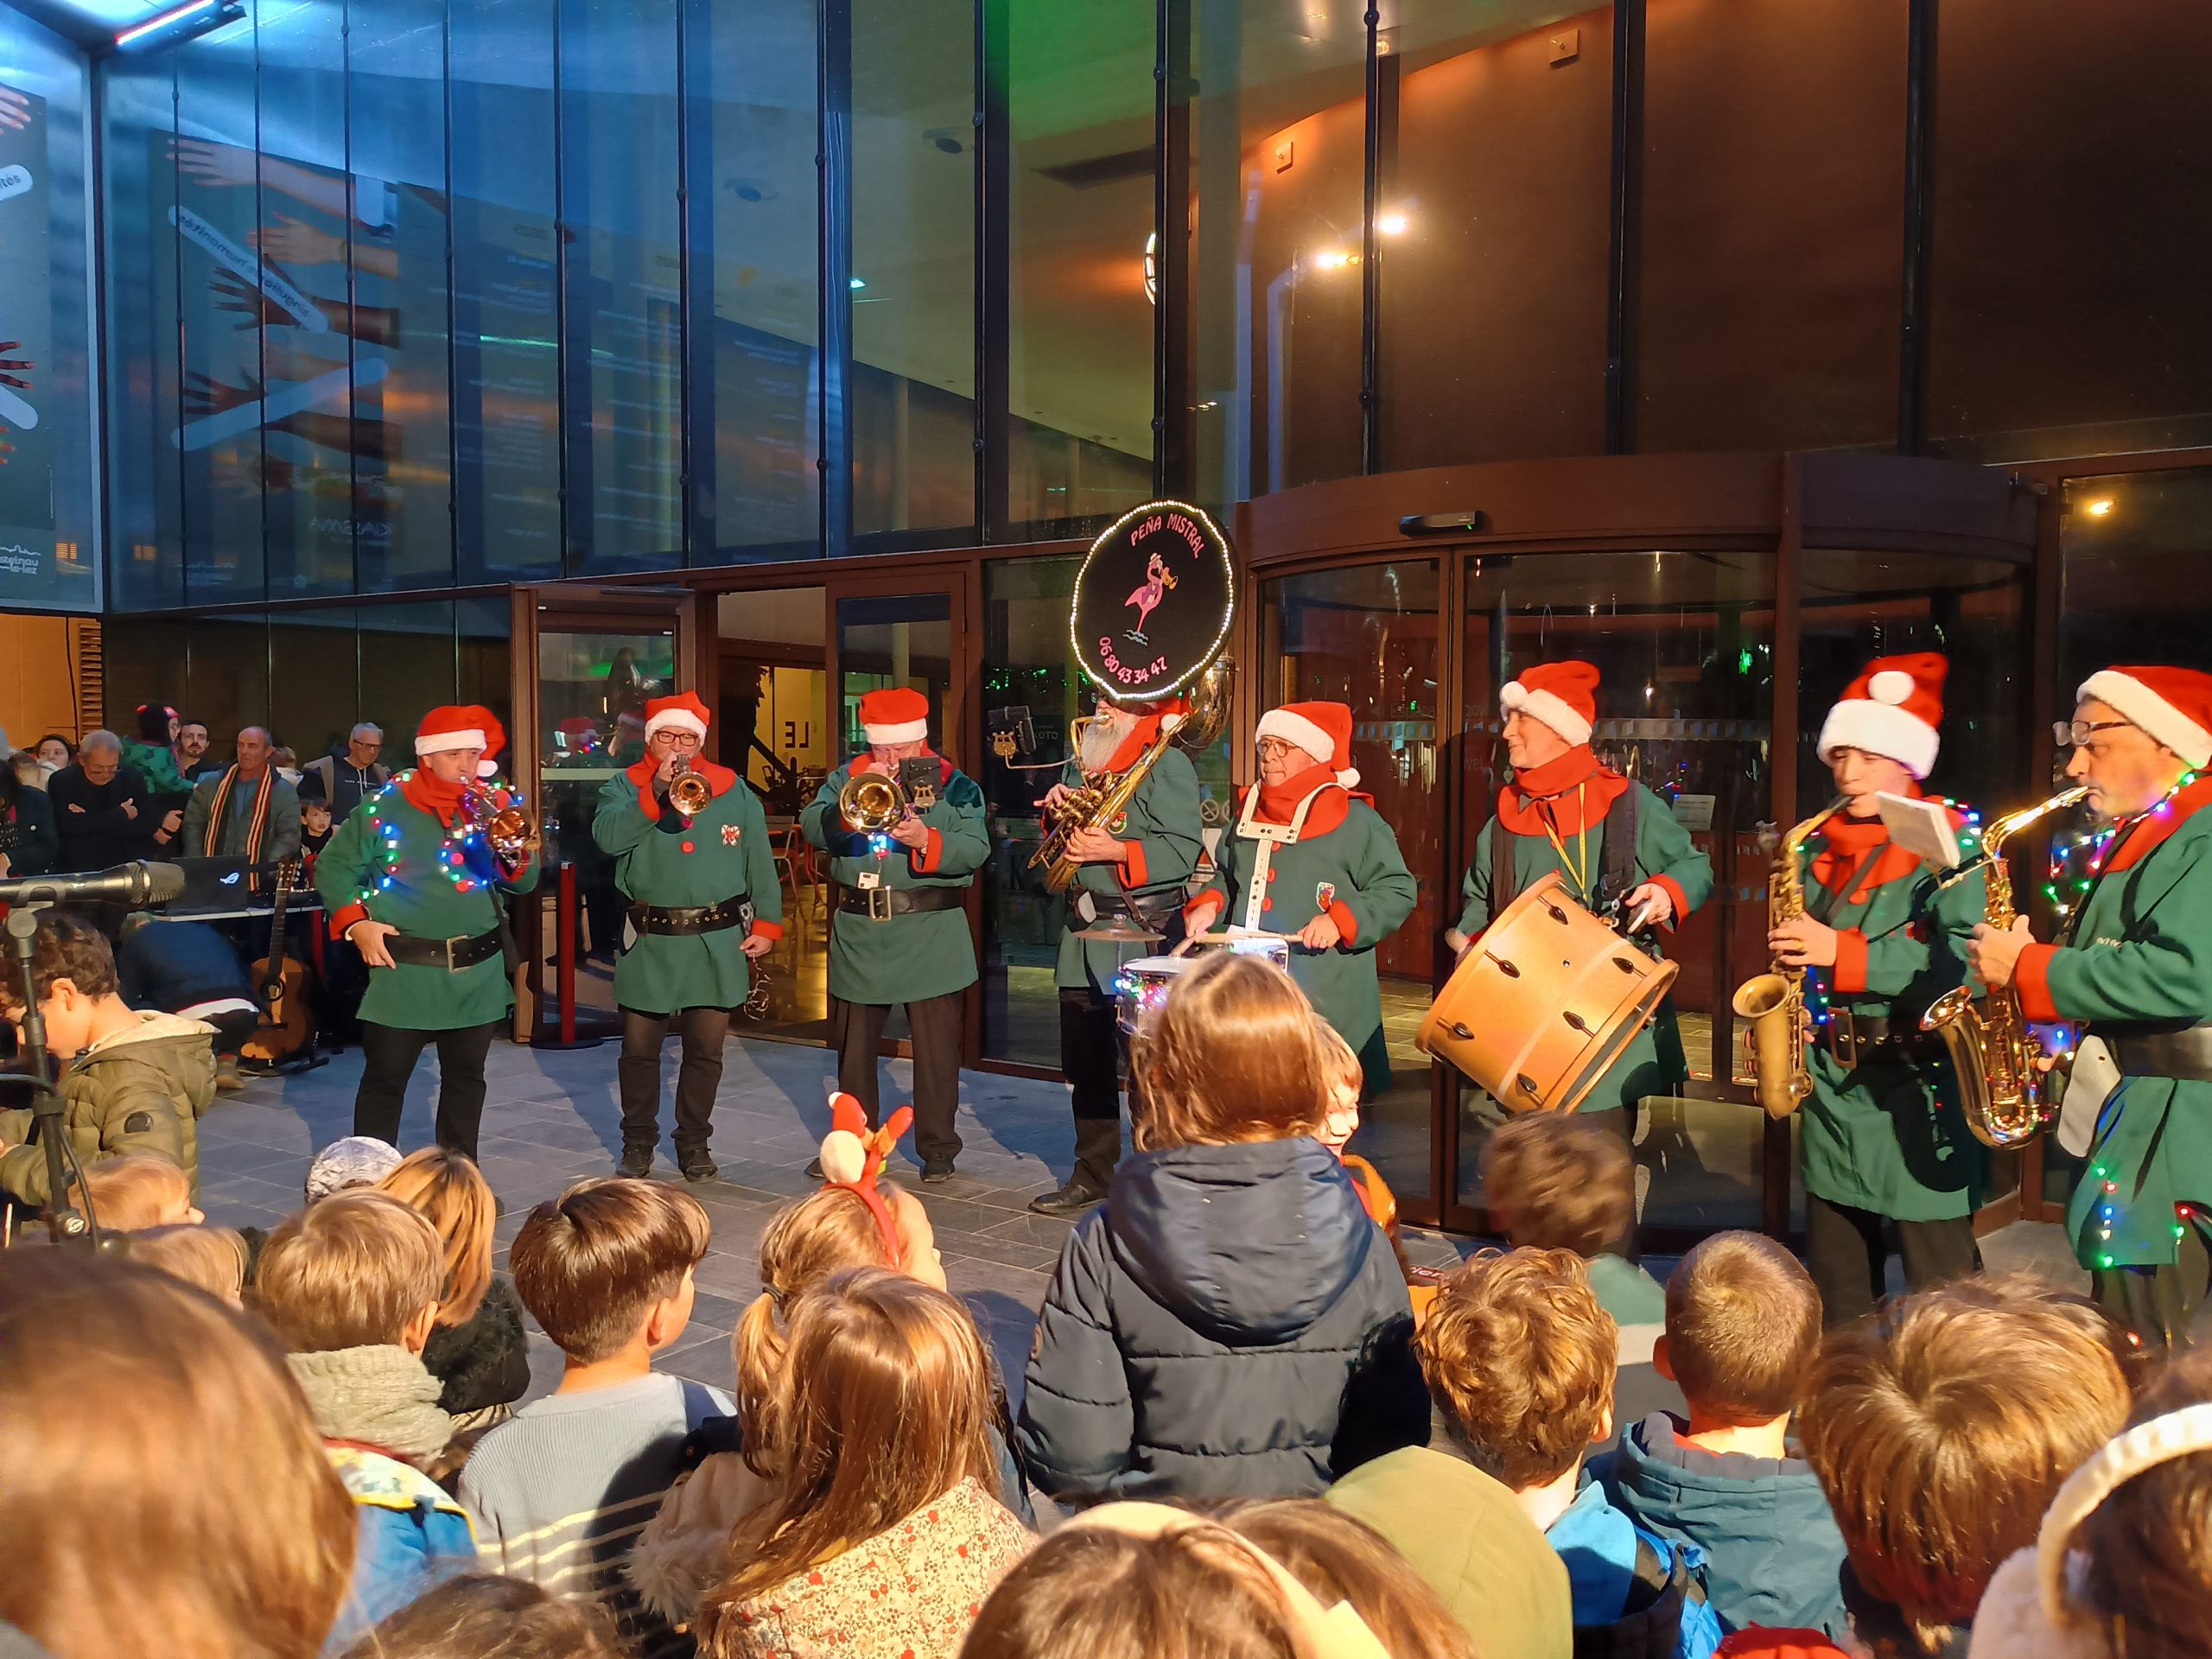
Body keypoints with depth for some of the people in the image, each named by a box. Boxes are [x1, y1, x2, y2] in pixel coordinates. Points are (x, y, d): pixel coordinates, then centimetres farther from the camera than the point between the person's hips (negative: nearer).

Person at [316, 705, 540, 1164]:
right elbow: (332, 868, 4)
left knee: (466, 1076, 12)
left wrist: (520, 849, -18)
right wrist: (356, 923, -7)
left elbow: (524, 883, 2)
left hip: (478, 971, 3)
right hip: (405, 971, -3)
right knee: (385, 1077, 3)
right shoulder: (387, 806, -3)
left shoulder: (494, 806, 5)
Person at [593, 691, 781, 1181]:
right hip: (649, 943, -1)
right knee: (639, 1048, 7)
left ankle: (694, 1142, 23)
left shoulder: (732, 790, 6)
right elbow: (608, 837, -17)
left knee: (705, 1050, 7)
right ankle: (638, 1141, 25)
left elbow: (760, 862, 7)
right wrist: (656, 792, -23)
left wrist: (766, 923, 2)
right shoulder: (626, 786, 3)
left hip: (717, 944, 1)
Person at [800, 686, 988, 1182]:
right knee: (854, 1047, 14)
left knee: (935, 1048, 2)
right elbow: (812, 827, -6)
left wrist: (926, 840, -28)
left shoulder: (954, 785, -1)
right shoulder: (847, 777, 8)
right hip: (858, 932, 3)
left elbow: (975, 850, -13)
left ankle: (938, 1149, 14)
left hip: (931, 935, -3)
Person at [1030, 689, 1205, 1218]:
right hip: (1083, 931, 8)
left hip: (1140, 936, -8)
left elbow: (1184, 850, -16)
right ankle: (1093, 1173, 28)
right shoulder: (1082, 761, 15)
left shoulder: (1166, 764, -9)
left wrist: (1117, 851, -26)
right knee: (1085, 1063, 15)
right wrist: (1058, 806, 3)